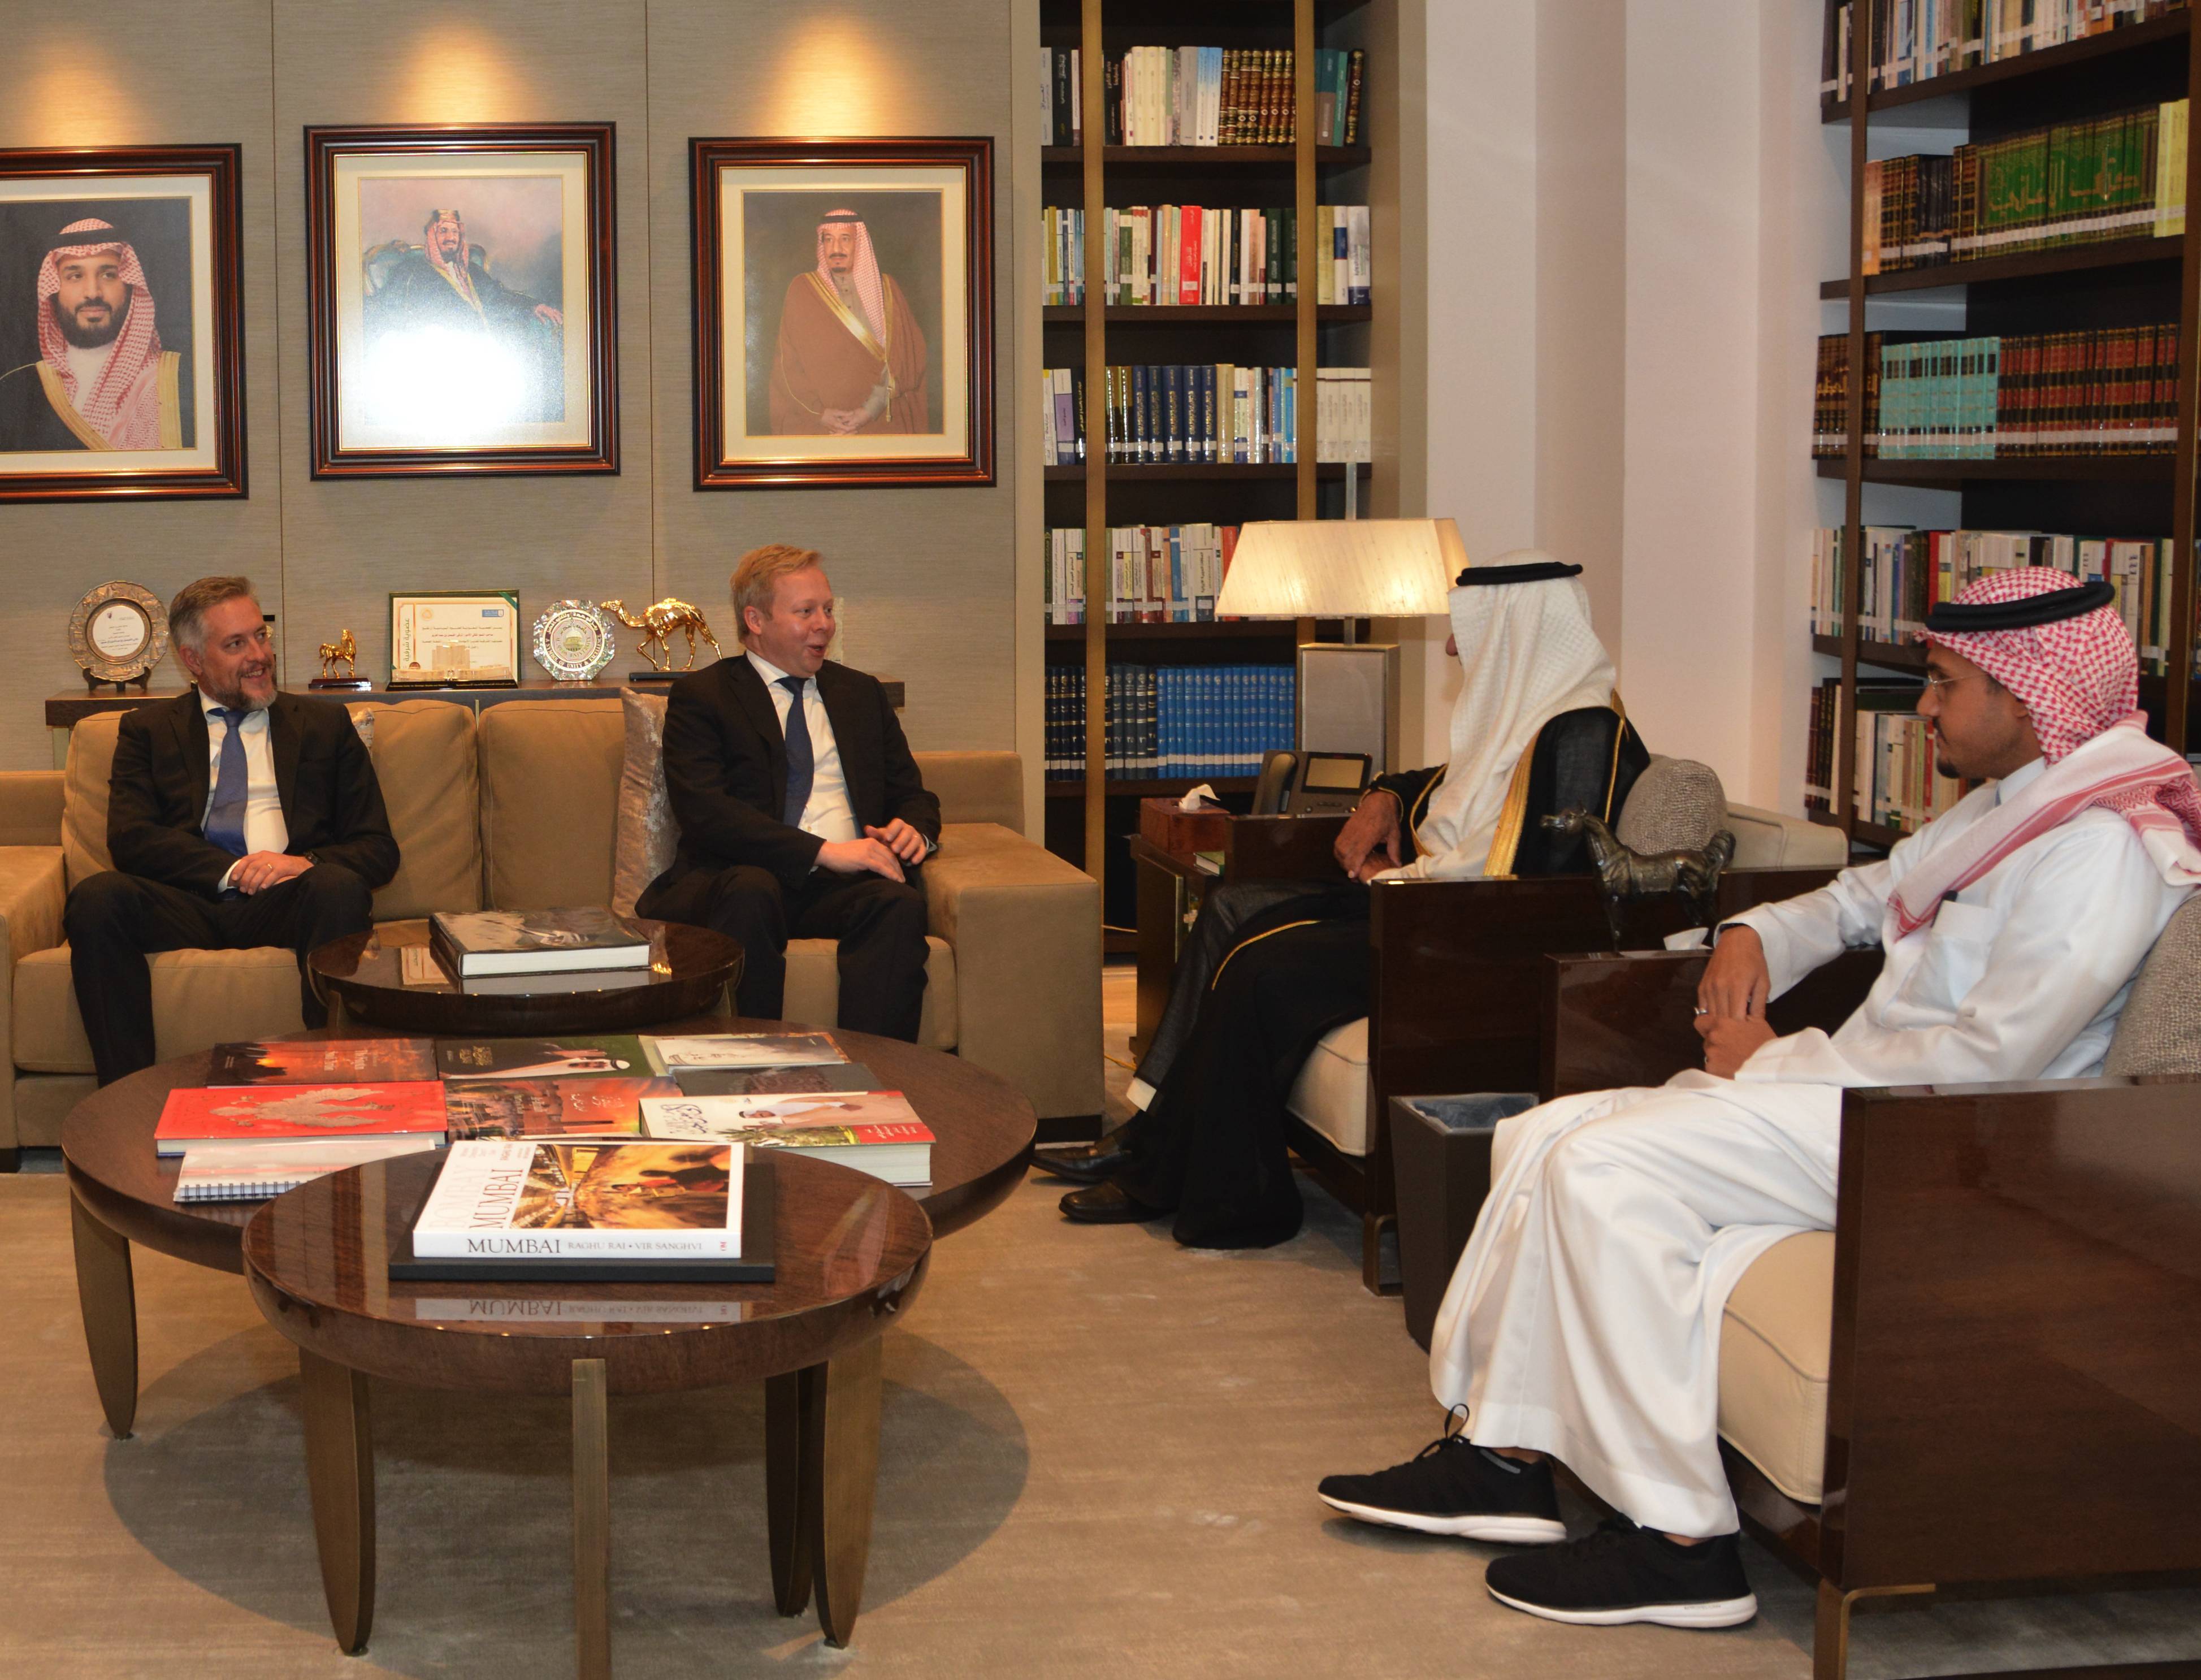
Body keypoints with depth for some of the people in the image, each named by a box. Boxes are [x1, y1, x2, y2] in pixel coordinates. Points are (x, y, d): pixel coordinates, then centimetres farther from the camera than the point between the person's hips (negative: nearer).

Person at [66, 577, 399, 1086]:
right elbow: (130, 839, 4)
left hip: (284, 908, 0)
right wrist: (233, 870, -12)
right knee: (96, 898, -31)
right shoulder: (147, 730, 21)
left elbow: (378, 849, 13)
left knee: (340, 887, -35)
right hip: (186, 906, 0)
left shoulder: (325, 724, 22)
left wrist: (309, 864, -10)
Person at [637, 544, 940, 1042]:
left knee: (902, 903, -31)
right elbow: (703, 813, -7)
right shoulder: (701, 697, 9)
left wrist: (915, 830, -1)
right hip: (736, 880, -3)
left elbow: (912, 795, 27)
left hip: (846, 883, 3)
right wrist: (825, 852, -16)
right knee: (750, 892, -39)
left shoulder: (861, 693, 26)